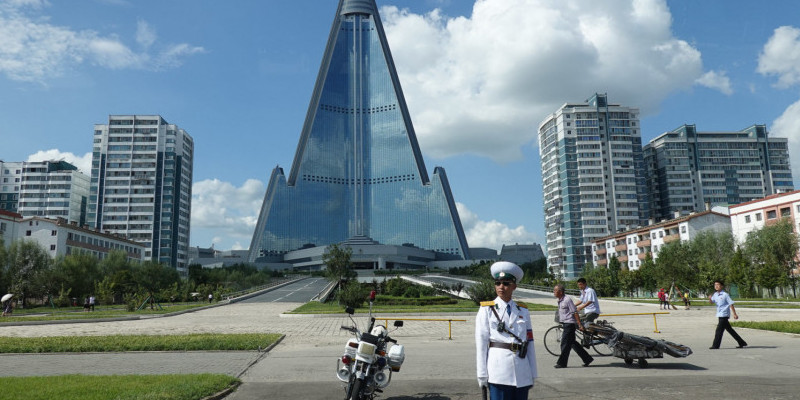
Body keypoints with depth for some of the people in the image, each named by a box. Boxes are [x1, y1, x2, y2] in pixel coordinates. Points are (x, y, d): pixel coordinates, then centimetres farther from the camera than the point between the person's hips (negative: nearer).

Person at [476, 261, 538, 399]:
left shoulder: (523, 311, 11)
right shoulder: (486, 310, 3)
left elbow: (530, 343, 9)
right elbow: (481, 343, -1)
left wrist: (533, 374, 7)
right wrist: (482, 375, -5)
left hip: (522, 374, 3)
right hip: (498, 371, -3)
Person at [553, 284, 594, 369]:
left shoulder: (567, 299, -15)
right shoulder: (560, 301, 13)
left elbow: (575, 312, -17)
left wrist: (579, 325, -18)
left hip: (570, 323, -9)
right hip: (565, 324, 9)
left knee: (565, 344, -5)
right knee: (572, 343, 12)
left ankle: (562, 363, 3)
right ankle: (587, 358, 21)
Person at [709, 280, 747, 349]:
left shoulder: (725, 295, -10)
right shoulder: (715, 294, 9)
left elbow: (731, 304, -9)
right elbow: (711, 302, 7)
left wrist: (734, 314, -10)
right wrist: (710, 298, -15)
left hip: (724, 315, -7)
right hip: (719, 315, 7)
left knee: (719, 330, -9)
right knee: (730, 330, 14)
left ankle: (716, 345, -5)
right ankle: (741, 342, 24)